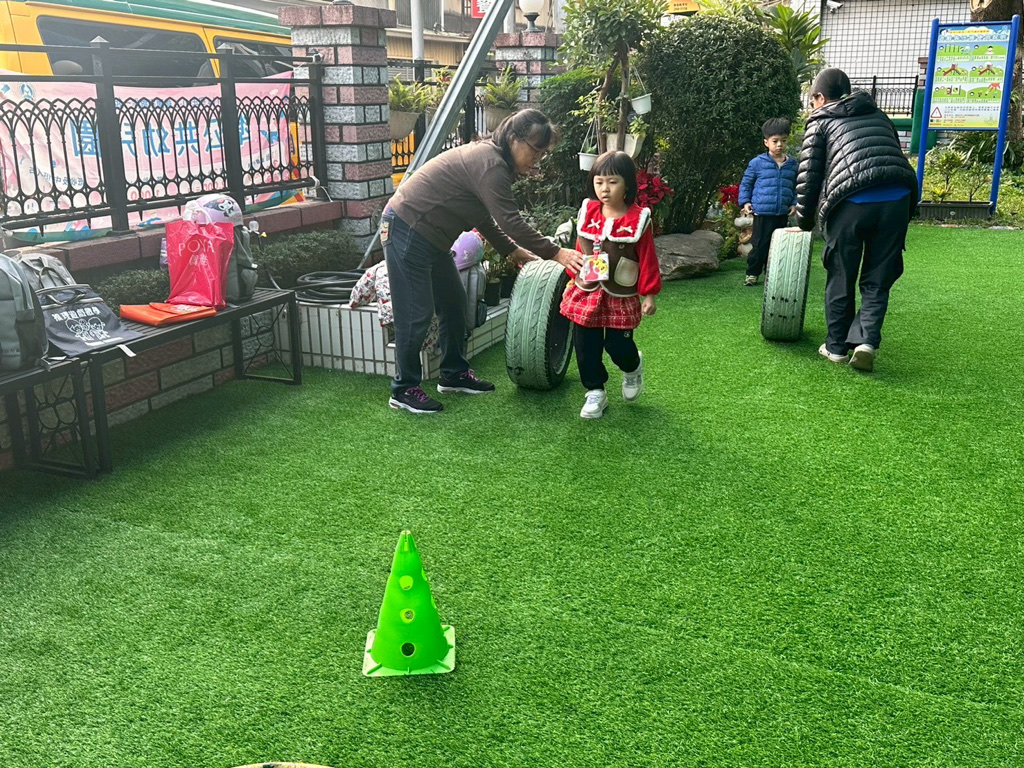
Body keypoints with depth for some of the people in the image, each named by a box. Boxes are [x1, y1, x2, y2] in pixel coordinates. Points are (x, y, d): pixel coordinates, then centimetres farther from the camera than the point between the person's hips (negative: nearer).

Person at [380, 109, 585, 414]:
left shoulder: (488, 158, 11)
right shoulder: (490, 164, -21)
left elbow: (484, 218, 20)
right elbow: (510, 222, -27)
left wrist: (512, 251, 17)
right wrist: (556, 254, -25)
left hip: (427, 236, 11)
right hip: (406, 230, -11)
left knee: (453, 301, 14)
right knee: (417, 312, -5)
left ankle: (454, 374, 27)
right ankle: (404, 390, 6)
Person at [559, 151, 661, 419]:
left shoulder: (638, 218, -9)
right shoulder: (587, 212, 2)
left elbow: (647, 258, -6)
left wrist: (649, 294, -6)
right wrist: (574, 277, 15)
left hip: (620, 297, -3)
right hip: (586, 293, 4)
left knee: (618, 345, -1)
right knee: (586, 346, 4)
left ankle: (633, 367, 35)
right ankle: (595, 392, 20)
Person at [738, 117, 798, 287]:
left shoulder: (792, 165, 7)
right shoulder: (757, 163, -3)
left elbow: (795, 187, 16)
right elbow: (746, 183, 4)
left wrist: (794, 203, 4)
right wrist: (745, 202, -4)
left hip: (783, 214, 4)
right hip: (762, 213, -4)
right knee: (760, 245, 0)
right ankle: (752, 273, 13)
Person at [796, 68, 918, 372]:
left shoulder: (820, 121, 16)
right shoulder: (878, 116, 29)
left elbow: (808, 177, 11)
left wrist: (804, 220, 22)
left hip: (851, 204, -3)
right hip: (898, 200, 3)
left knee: (841, 279, 12)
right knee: (877, 280, 12)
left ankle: (837, 346, 21)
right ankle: (867, 340, -4)